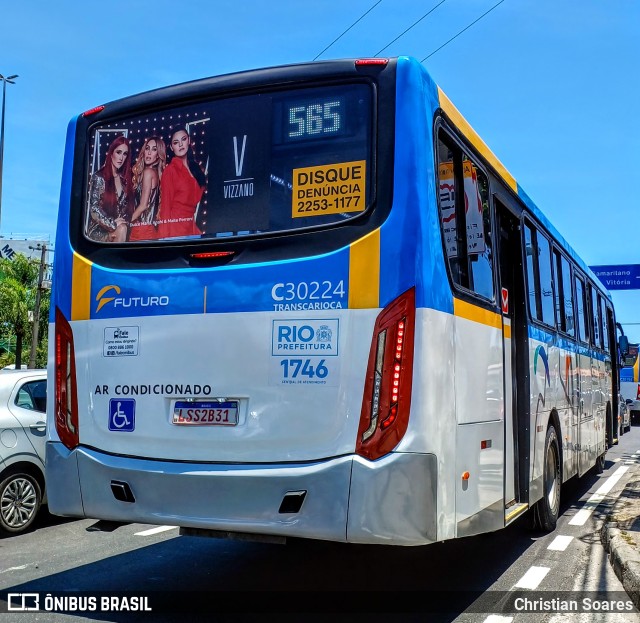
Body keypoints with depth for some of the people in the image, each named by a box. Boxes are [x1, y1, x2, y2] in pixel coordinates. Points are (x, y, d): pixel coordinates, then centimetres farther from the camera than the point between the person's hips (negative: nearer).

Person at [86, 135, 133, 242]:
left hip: (117, 226, 5)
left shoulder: (124, 178, 10)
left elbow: (127, 206, 13)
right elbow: (94, 209, -13)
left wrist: (125, 222, -4)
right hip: (99, 229, -5)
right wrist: (112, 224, -14)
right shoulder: (99, 177, -7)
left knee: (123, 229, -26)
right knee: (122, 230, -31)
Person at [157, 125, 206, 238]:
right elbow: (165, 205, -9)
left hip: (191, 225, 6)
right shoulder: (170, 170, -8)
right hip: (174, 226, -6)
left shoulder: (195, 167, 11)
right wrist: (165, 236, -13)